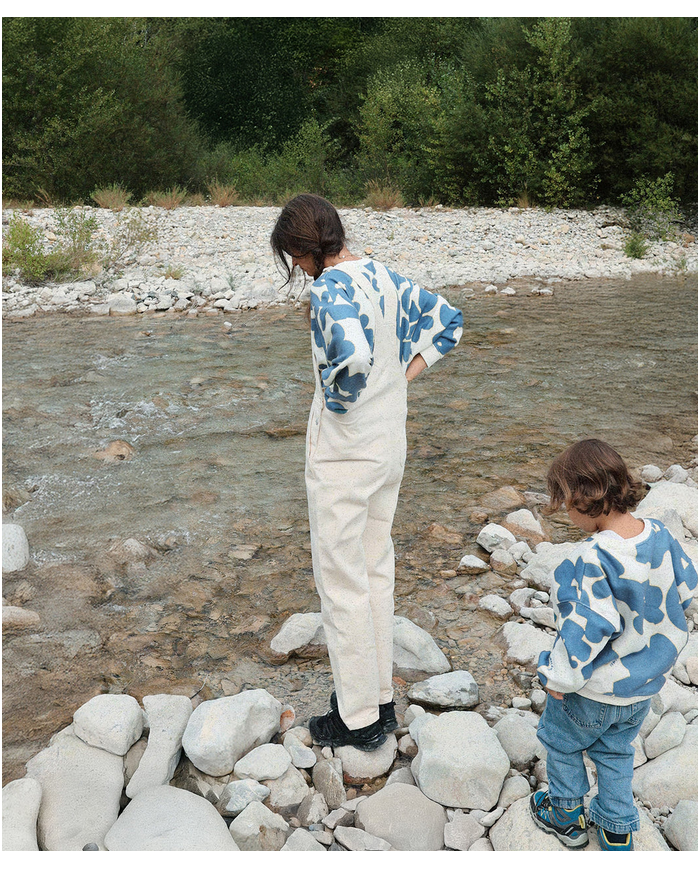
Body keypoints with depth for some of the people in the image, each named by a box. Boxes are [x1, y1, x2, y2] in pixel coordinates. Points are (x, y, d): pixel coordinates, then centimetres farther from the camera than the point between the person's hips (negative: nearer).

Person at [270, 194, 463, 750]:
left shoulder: (331, 287, -21)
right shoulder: (386, 276, 5)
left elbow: (353, 355, -40)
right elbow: (447, 320, 16)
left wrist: (338, 396, -19)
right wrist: (401, 378, 10)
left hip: (343, 449, -9)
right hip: (391, 442, 9)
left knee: (342, 580, 5)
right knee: (376, 567, 19)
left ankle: (358, 718, 19)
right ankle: (381, 695, 33)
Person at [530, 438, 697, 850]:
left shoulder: (593, 558, -34)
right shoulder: (660, 535, -12)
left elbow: (588, 627, -31)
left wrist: (560, 677, -17)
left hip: (596, 689, -6)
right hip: (646, 682, 7)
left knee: (561, 739, 22)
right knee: (616, 750, 27)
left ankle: (566, 815, 40)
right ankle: (618, 830, 41)